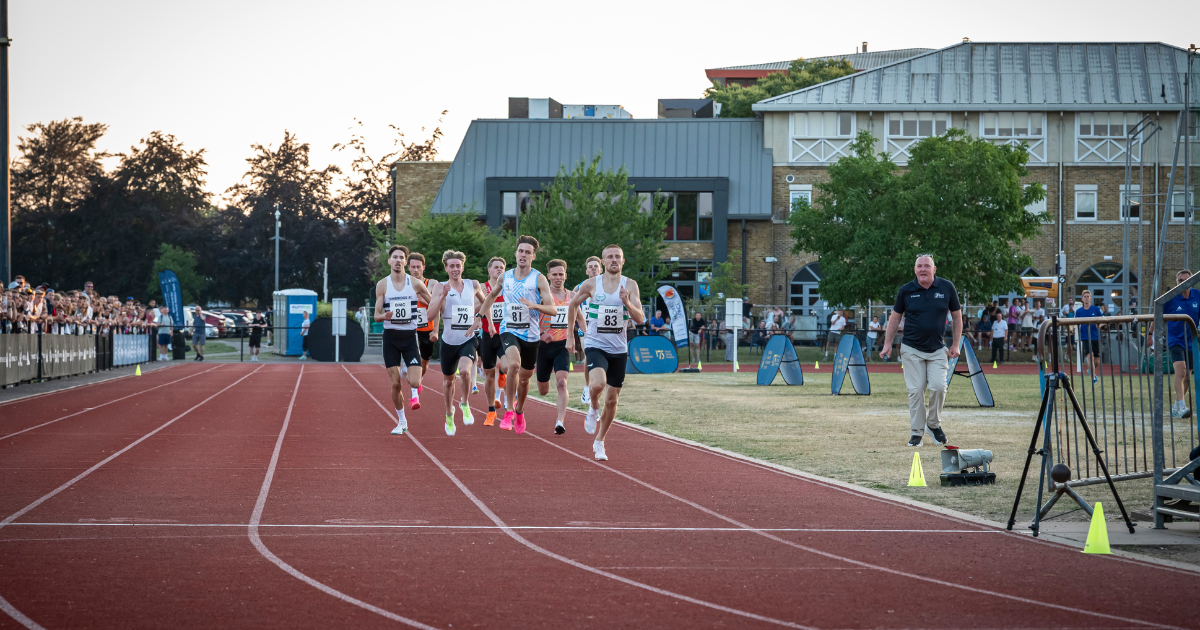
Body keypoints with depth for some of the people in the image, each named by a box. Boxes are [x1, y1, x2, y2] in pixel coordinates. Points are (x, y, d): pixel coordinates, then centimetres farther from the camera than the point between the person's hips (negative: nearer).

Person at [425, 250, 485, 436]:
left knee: (465, 370, -27)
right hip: (449, 341, 0)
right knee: (448, 380, 16)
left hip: (468, 339, 0)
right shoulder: (440, 287, -6)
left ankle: (465, 404, 0)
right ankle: (449, 414, 42)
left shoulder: (473, 286, 1)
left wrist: (477, 319, 10)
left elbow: (483, 301, 23)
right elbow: (432, 314, -16)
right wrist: (442, 295, -27)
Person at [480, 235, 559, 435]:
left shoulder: (539, 279, -7)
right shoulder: (506, 277, 2)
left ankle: (519, 412, 42)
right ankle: (509, 411, -20)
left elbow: (552, 310, -13)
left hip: (530, 334, 0)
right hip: (509, 330, 0)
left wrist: (534, 305, -30)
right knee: (514, 364, -29)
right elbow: (492, 294, 25)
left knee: (525, 377, 13)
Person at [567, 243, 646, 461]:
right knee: (599, 383, -30)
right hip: (595, 345, -2)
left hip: (619, 349, 2)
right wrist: (571, 335, 16)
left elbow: (639, 319, -9)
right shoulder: (591, 284, -3)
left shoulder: (630, 285, -3)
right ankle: (593, 408, 4)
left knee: (612, 400, 7)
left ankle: (599, 443, 25)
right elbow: (573, 304, 14)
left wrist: (627, 302, -28)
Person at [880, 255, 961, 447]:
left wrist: (956, 344, 4)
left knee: (938, 386, -14)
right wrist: (888, 343, 8)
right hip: (912, 350, 0)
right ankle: (916, 433, 5)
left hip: (938, 350, 0)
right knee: (915, 391, -4)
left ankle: (934, 424, 10)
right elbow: (895, 317, 12)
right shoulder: (906, 291, 0)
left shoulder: (947, 288, 0)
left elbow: (957, 316, 8)